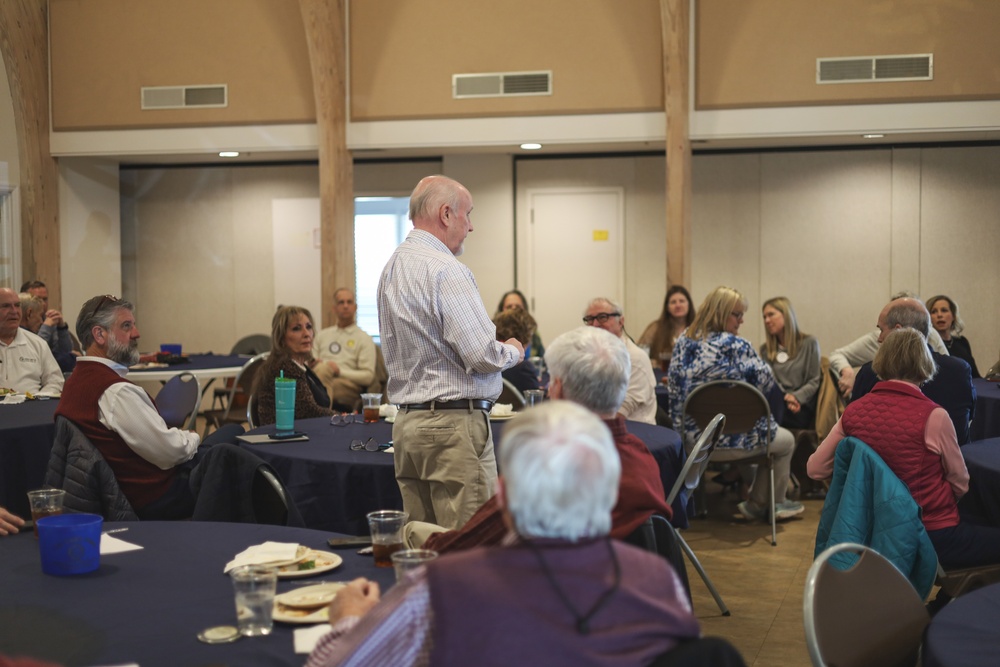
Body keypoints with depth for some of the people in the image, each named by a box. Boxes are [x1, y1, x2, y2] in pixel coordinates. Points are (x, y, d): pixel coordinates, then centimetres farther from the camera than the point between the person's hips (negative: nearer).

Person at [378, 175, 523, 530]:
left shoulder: (392, 267, 14)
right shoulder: (445, 269, -15)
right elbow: (481, 354, -20)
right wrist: (511, 351, 1)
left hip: (406, 420, 9)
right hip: (454, 423, -9)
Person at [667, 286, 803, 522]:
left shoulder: (683, 342, 1)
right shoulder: (738, 346, -19)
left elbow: (673, 388, 10)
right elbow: (765, 381, -10)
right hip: (732, 441, -8)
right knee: (786, 441, 23)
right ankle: (772, 505, 35)